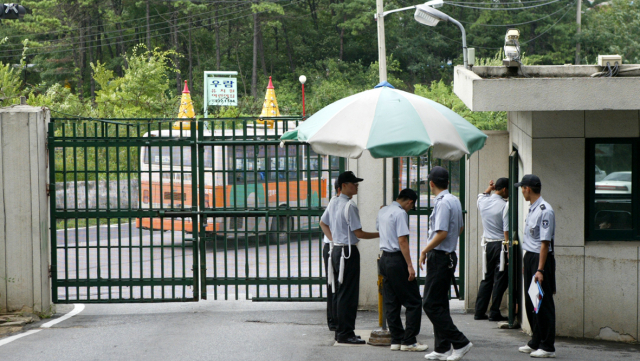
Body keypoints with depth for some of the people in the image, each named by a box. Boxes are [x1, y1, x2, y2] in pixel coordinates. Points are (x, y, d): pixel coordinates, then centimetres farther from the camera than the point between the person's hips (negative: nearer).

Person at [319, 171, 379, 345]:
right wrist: (379, 234, -6)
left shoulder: (334, 203, 11)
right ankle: (345, 333, -5)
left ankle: (341, 331, 18)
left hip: (337, 250, 10)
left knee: (341, 292, 14)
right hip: (348, 252, -10)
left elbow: (323, 223, 24)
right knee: (348, 294, -6)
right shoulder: (349, 206, -17)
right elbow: (358, 233, -17)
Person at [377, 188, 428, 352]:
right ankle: (409, 341, -5)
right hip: (397, 259, -9)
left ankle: (396, 340, 12)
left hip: (385, 258, 9)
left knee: (391, 302, 10)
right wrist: (410, 266, -18)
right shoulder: (400, 213, -13)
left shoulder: (382, 211, 13)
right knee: (413, 302, -3)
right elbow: (402, 241, -18)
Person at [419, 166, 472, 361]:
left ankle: (460, 342, -9)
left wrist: (424, 251, -13)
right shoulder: (454, 201, 12)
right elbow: (459, 228, 24)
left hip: (439, 257, -10)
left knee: (431, 304, -7)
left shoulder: (443, 203, -17)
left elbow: (442, 233, -24)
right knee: (439, 304, 13)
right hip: (449, 255, 10)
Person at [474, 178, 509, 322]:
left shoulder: (482, 201, 2)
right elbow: (507, 231, -16)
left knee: (486, 279, 13)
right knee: (500, 280, 1)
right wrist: (509, 251, -14)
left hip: (487, 245, 6)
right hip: (500, 245, -6)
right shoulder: (505, 206, -14)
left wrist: (489, 188, 34)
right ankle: (494, 313, 0)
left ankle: (479, 311, 12)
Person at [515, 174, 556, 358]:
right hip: (529, 257, 10)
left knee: (543, 303, -5)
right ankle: (535, 342, 26)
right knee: (530, 301, 15)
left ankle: (548, 347, 0)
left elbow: (545, 243, -20)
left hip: (541, 259, -10)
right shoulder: (532, 208, 13)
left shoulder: (545, 211, -17)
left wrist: (540, 269, -23)